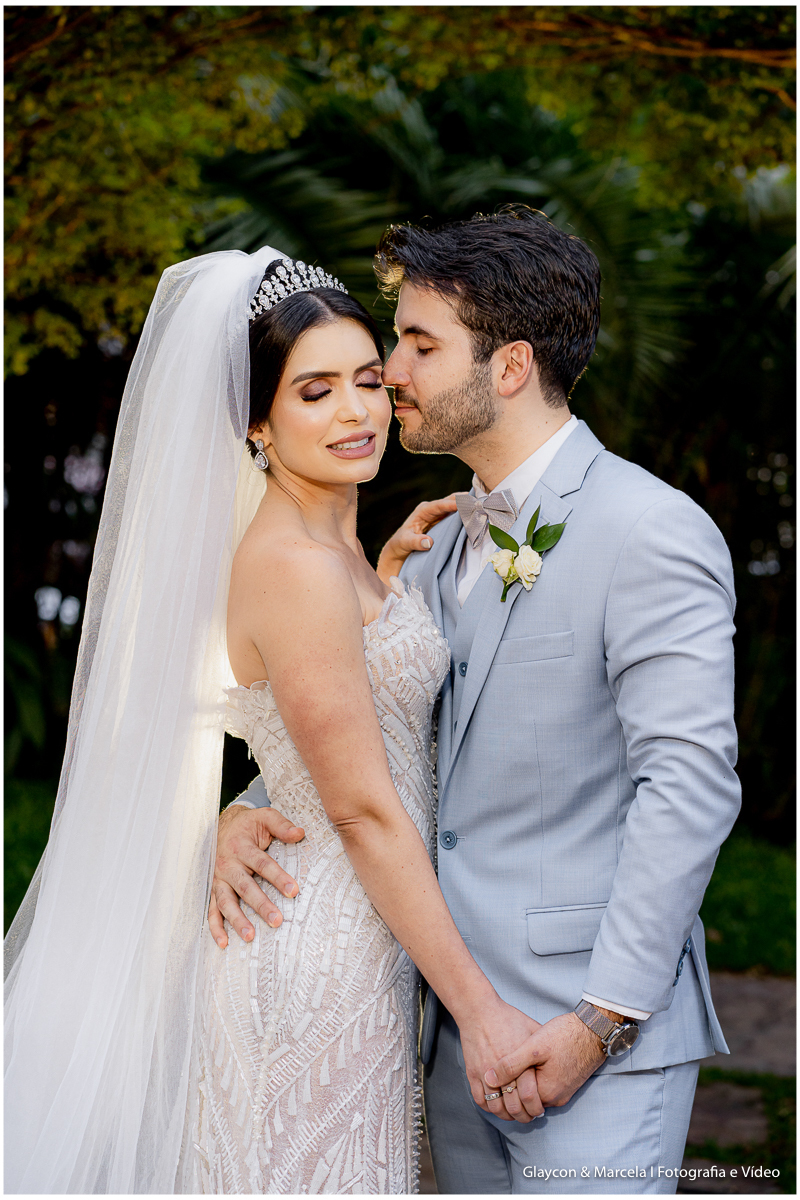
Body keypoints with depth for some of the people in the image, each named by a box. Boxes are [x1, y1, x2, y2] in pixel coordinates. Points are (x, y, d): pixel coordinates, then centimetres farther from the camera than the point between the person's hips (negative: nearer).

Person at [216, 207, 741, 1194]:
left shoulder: (651, 533, -13)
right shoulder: (441, 543, 12)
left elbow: (690, 784, -18)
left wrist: (602, 1018, -19)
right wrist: (248, 810, -6)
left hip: (593, 1033, -7)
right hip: (456, 1021, 8)